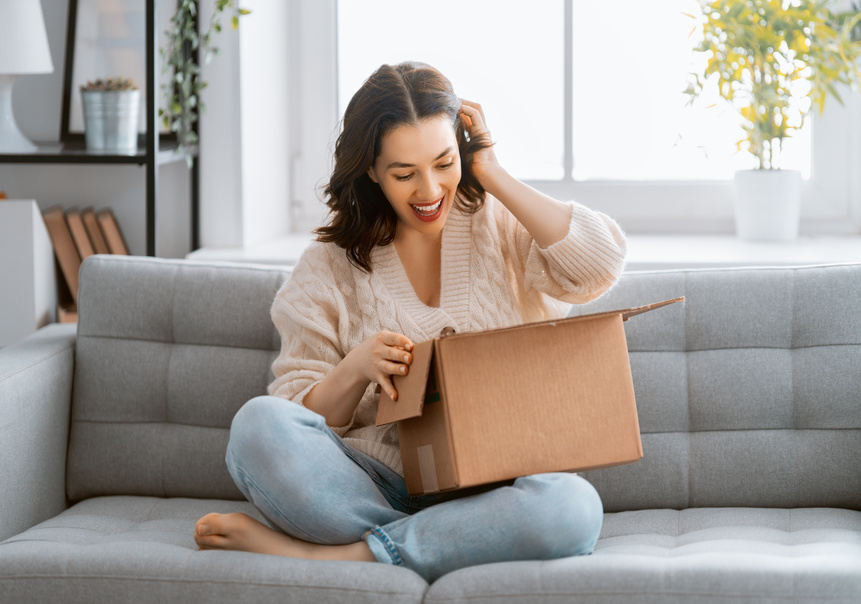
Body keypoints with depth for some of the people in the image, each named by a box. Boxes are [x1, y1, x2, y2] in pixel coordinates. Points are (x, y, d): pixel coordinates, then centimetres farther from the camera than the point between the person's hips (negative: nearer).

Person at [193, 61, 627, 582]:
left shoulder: (503, 226, 10)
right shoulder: (330, 267, 10)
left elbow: (602, 263, -10)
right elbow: (305, 419, 7)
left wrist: (494, 176, -2)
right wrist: (355, 369, -15)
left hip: (491, 492, 0)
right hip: (377, 488, 0)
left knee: (573, 506, -36)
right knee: (259, 424, -27)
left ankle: (315, 554, -27)